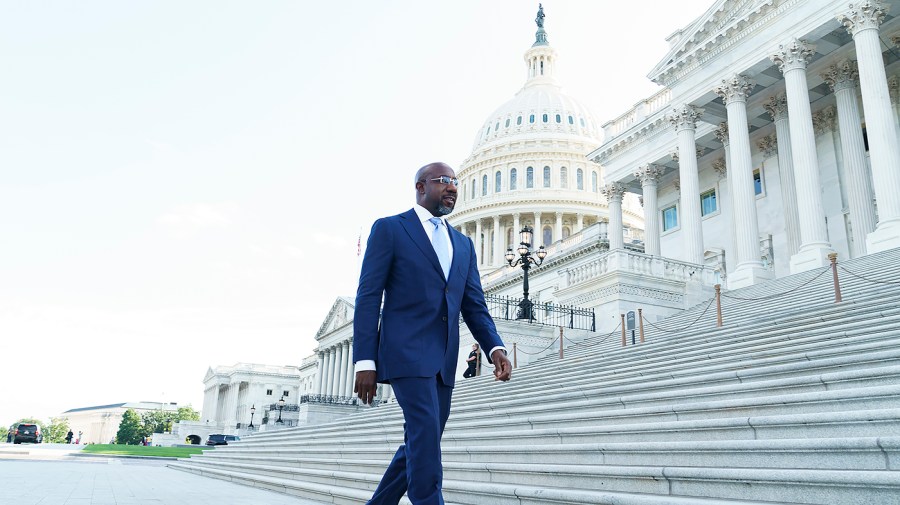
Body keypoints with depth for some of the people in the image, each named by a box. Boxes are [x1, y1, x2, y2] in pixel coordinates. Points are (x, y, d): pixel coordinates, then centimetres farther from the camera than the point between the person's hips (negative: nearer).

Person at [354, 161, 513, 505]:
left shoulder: (463, 244, 19)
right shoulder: (389, 229, 2)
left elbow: (474, 307, 14)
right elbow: (368, 298, -4)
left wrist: (495, 348, -4)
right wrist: (365, 361, -12)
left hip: (444, 360, 6)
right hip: (407, 351, -6)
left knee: (419, 446, 11)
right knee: (426, 436, -17)